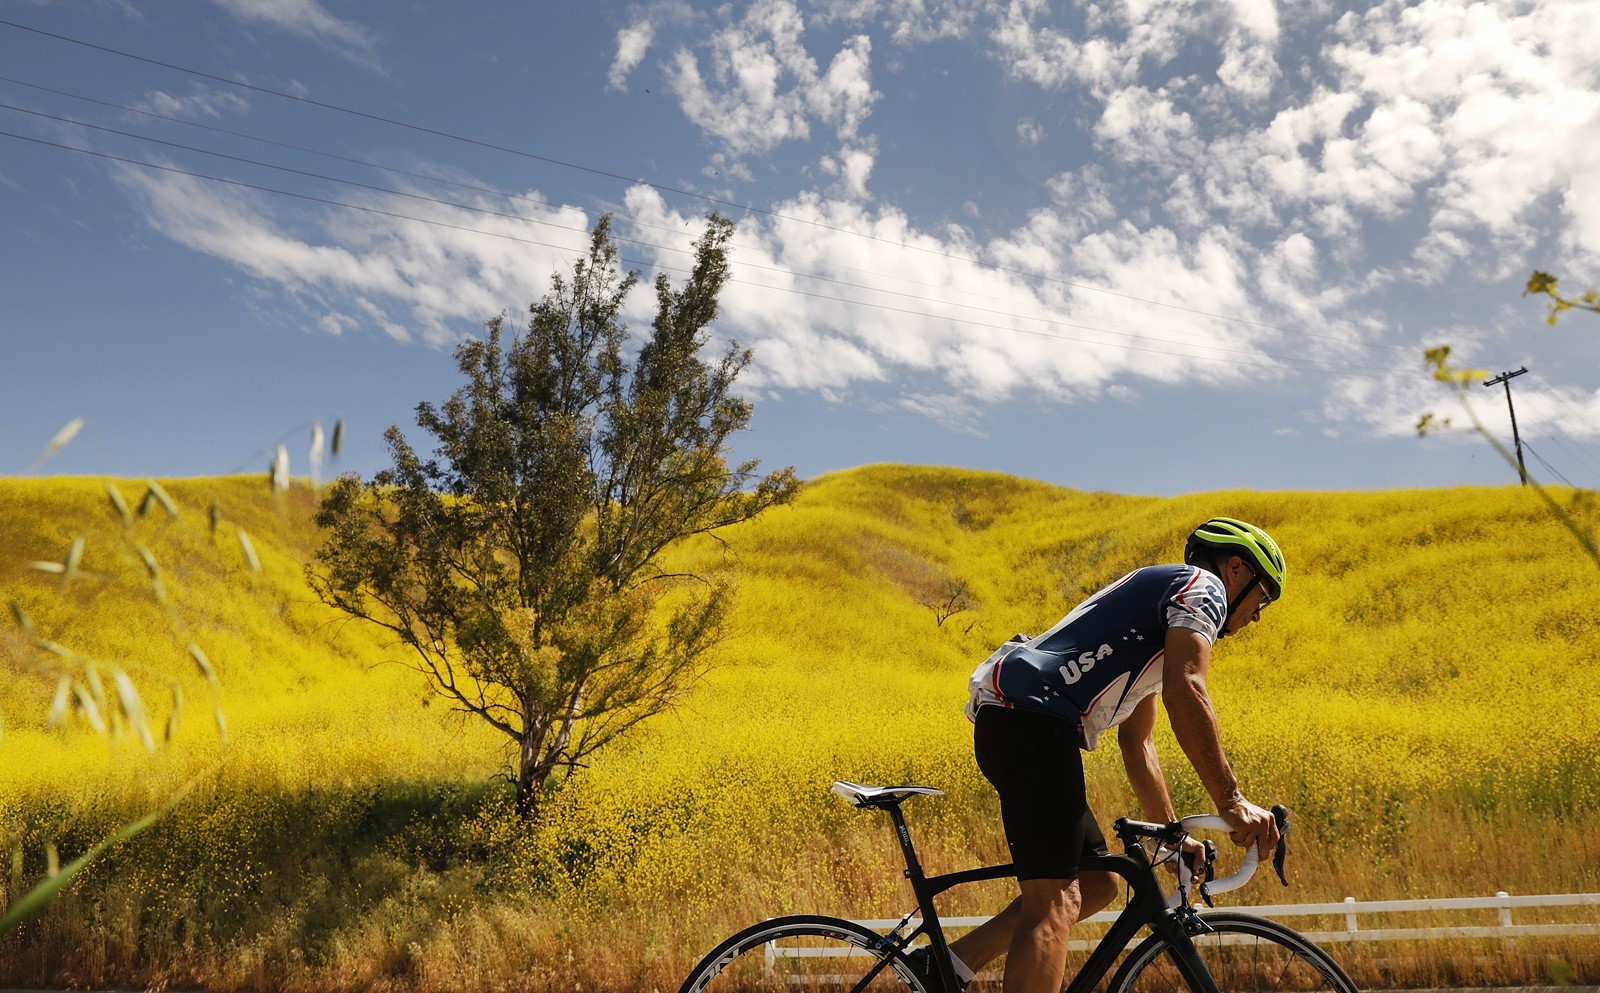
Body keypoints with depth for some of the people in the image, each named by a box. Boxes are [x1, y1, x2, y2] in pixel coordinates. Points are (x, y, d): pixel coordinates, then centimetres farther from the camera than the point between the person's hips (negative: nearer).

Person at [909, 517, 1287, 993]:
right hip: (1033, 720, -10)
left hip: (1009, 722, 10)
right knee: (1055, 901, -13)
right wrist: (1231, 800, -12)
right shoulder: (1202, 586, 4)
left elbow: (1136, 743, 32)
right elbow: (1185, 694, -14)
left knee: (1096, 884, 15)